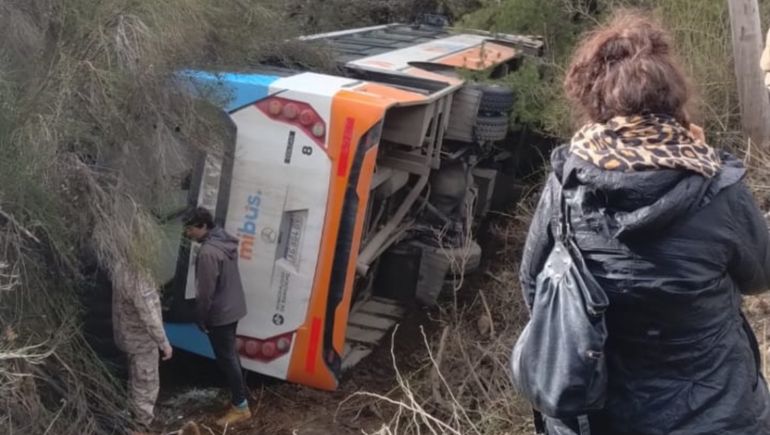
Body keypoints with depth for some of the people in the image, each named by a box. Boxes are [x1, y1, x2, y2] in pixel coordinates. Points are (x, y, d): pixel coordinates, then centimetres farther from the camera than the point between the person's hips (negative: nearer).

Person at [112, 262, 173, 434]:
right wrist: (164, 343, -17)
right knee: (146, 385, 8)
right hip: (141, 339, -9)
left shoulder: (121, 267, -5)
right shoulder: (137, 278, -33)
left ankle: (135, 418, 43)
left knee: (136, 381, 26)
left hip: (130, 334, 9)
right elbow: (150, 317, -28)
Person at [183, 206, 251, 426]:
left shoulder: (208, 252, -26)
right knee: (231, 355, 21)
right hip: (233, 308, 9)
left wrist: (201, 319, -12)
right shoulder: (225, 241, 4)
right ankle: (239, 394, 34)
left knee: (226, 358, 1)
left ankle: (241, 407, 8)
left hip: (220, 314, -9)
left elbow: (206, 291, -23)